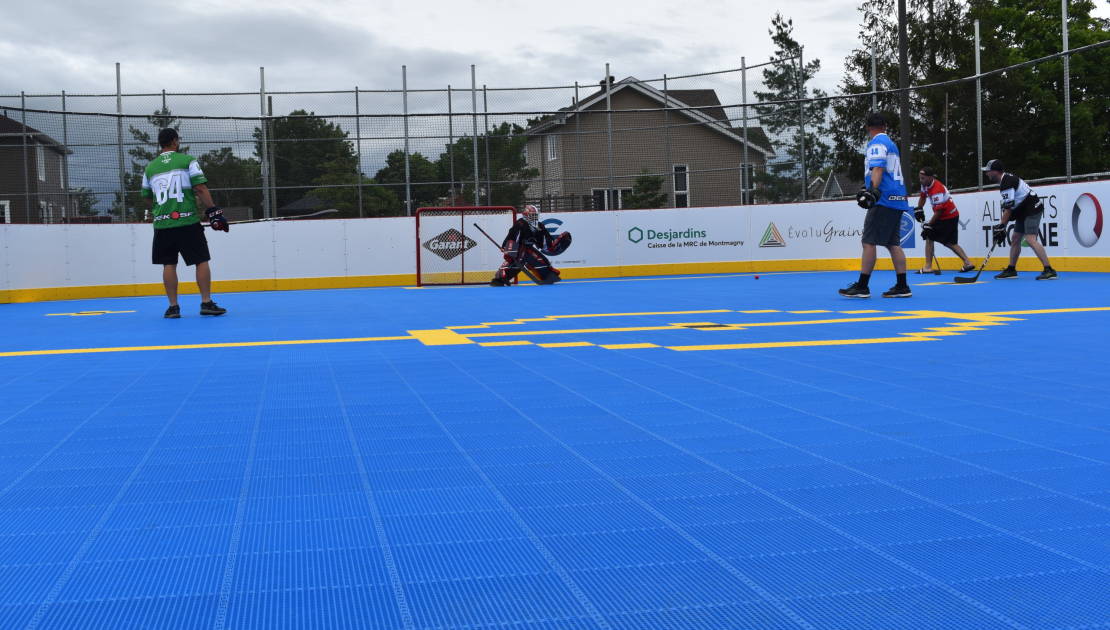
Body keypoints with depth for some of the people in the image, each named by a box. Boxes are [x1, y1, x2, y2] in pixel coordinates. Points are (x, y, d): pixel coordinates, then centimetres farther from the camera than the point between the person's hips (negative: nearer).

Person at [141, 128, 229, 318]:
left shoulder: (150, 167, 10)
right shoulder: (187, 160, -1)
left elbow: (147, 196, 17)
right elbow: (200, 188, -9)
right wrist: (213, 211, -6)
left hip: (162, 224, 4)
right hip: (187, 221, -3)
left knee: (169, 264, 7)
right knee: (201, 261, 4)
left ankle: (173, 307, 6)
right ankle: (206, 303, 1)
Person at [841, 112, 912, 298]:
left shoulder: (877, 143, -5)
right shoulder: (891, 143, 23)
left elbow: (878, 168, -20)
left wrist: (873, 190, -32)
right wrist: (867, 187, 48)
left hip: (884, 200, -9)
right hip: (897, 200, 9)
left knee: (869, 241, -9)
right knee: (892, 243, 8)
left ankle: (862, 286, -11)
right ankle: (902, 286, 5)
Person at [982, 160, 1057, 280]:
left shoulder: (1007, 182, -18)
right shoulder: (1006, 179, 14)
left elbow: (1008, 208, -21)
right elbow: (1007, 207, 17)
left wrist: (1001, 226, -16)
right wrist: (1001, 224, 12)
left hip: (1032, 208, -11)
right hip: (1024, 211, 11)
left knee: (1030, 239, -20)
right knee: (1015, 239, 14)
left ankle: (1049, 270, -25)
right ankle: (1011, 270, 24)